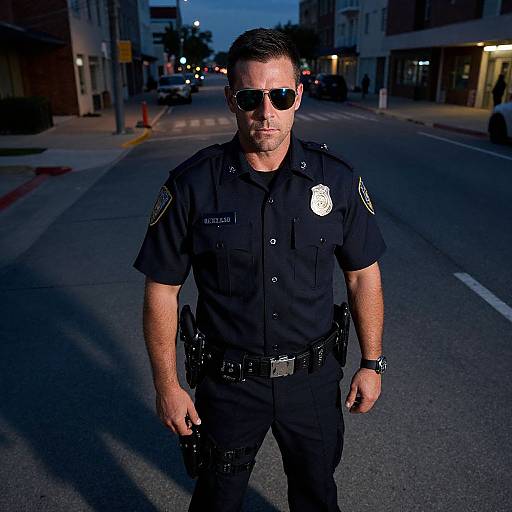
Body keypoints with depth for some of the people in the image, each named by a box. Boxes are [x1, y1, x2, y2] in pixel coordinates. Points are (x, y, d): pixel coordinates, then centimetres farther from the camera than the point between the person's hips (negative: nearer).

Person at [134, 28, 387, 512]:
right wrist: (167, 385, -5)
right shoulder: (191, 185, -15)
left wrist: (372, 363, 3)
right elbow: (162, 289, -8)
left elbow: (363, 275, 0)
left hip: (313, 379, 2)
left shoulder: (335, 179, -9)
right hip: (229, 382, -1)